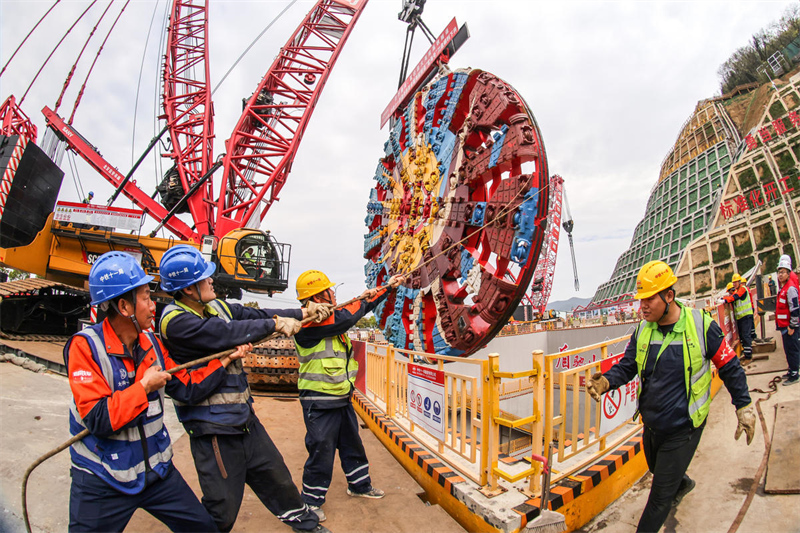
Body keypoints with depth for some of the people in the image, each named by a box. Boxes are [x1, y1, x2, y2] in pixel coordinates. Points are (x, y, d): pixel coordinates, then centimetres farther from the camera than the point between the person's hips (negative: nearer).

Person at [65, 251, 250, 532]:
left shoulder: (150, 342, 1)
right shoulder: (86, 346, -19)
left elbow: (188, 390, 5)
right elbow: (98, 420, -26)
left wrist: (225, 360, 4)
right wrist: (145, 386, -19)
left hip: (157, 470, 6)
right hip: (102, 483, -5)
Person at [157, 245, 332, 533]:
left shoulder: (216, 306, 4)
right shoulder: (175, 321, -21)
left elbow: (254, 315, 6)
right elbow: (227, 333, -29)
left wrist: (303, 312, 1)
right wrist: (276, 323, -21)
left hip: (243, 417, 8)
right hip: (212, 429, -8)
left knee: (274, 472, 23)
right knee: (222, 510, 2)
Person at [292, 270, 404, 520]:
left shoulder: (330, 316, 8)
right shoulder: (308, 323, -21)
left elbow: (362, 308, 18)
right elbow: (345, 318, -30)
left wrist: (388, 286, 19)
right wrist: (362, 300, -10)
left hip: (342, 398, 9)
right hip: (320, 403, -9)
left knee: (352, 445, 21)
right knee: (322, 452, 3)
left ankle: (360, 485, 40)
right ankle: (311, 501, 22)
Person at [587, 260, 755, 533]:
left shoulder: (701, 325, -16)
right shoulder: (642, 330, -5)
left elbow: (730, 367, -5)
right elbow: (627, 366, 0)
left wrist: (744, 407, -1)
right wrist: (606, 381, -20)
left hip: (682, 429, -5)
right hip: (651, 425, 6)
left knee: (660, 496, 1)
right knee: (658, 470, 31)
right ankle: (682, 483, 64)